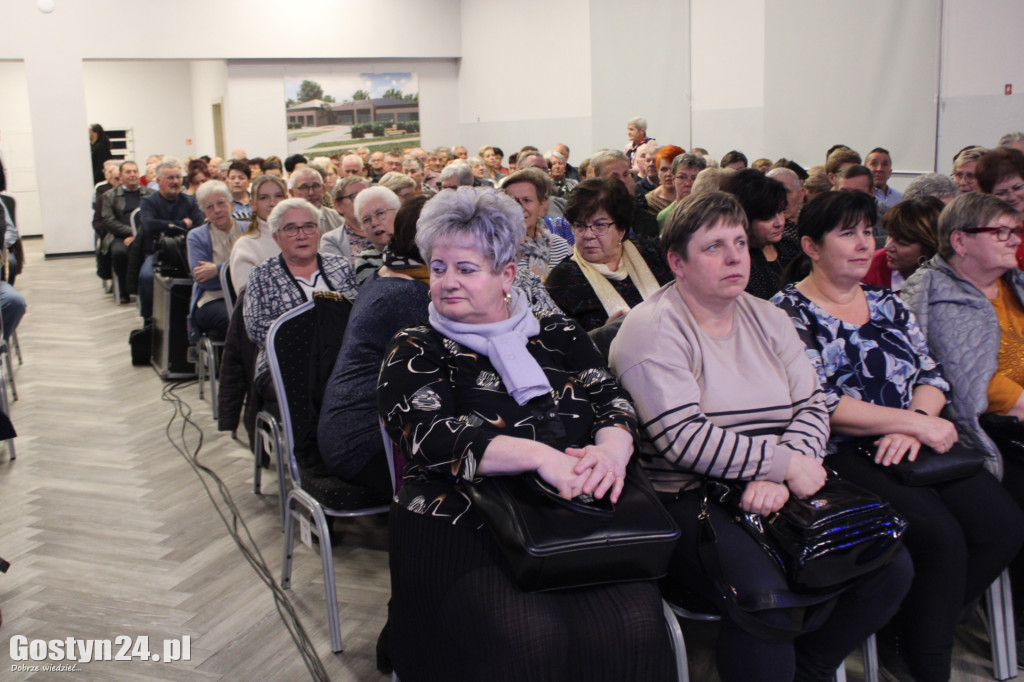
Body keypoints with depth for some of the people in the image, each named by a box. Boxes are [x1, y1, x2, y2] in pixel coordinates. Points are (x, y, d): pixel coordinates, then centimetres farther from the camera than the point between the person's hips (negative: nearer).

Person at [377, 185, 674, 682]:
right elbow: (433, 438, -7)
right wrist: (541, 455, -21)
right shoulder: (413, 352, 8)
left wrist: (612, 448, -17)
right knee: (528, 640, -30)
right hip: (463, 529, -2)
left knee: (634, 626, -26)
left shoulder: (558, 336, 17)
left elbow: (612, 399, 9)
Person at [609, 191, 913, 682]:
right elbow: (684, 440, -18)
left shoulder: (768, 319, 14)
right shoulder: (654, 329, -8)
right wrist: (787, 463, -14)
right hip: (687, 499, -7)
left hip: (777, 493, 7)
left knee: (890, 567, -10)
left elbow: (812, 407, 6)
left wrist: (777, 477, -13)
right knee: (763, 595, -33)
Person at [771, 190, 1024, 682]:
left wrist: (916, 424, -9)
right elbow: (817, 406, -14)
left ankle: (924, 631, 9)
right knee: (941, 537, -25)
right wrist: (917, 422, -13)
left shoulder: (885, 302, 17)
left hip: (910, 446, 7)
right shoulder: (790, 312, -4)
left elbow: (932, 375, 14)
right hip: (841, 456, -7)